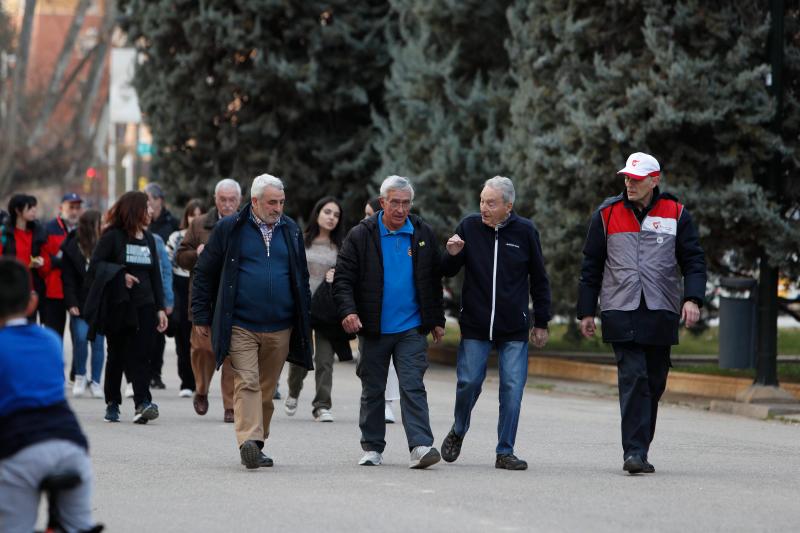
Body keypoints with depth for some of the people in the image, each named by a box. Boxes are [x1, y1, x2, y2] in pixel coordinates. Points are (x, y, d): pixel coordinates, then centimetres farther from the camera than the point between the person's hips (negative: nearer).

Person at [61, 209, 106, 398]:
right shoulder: (72, 247, -2)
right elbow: (68, 279, -2)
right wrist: (71, 303, -11)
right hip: (81, 303, -1)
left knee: (98, 342, 1)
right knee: (81, 337, -11)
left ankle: (95, 382, 11)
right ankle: (80, 377, 10)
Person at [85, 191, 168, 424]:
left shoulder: (148, 238, 14)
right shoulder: (112, 237, -2)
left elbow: (155, 274, 15)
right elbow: (94, 266, -7)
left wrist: (160, 308, 10)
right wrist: (119, 275, -19)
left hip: (144, 306, 3)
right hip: (118, 306, -3)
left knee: (141, 355, -8)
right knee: (117, 355, 5)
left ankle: (142, 404, -17)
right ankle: (112, 403, 16)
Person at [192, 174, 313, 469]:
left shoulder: (291, 231, 12)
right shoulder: (229, 229, 0)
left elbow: (301, 278, 22)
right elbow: (204, 273, 5)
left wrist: (305, 320, 19)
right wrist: (201, 317, 2)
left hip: (280, 328, 4)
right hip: (240, 326, -4)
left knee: (266, 389, 9)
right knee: (246, 383, -15)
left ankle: (256, 446, 19)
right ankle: (249, 441, -26)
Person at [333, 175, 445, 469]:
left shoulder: (423, 234, 5)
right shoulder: (361, 235, -3)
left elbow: (434, 280, 12)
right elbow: (343, 277, -5)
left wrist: (437, 320, 11)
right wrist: (347, 311, -20)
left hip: (412, 328, 0)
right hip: (374, 329, 0)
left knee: (413, 386, -9)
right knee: (372, 390, 9)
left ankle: (421, 446, -15)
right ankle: (372, 448, 19)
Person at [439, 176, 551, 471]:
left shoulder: (525, 231, -2)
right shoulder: (469, 226, -1)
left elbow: (539, 279, 7)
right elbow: (448, 272, 9)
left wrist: (541, 322, 8)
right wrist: (452, 255, -14)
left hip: (514, 328, 0)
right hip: (475, 325, 0)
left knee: (512, 388, -2)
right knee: (469, 382, -1)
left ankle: (505, 452, 6)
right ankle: (458, 432, 26)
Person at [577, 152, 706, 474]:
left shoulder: (676, 215, 5)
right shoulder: (607, 214, 6)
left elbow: (693, 261, 6)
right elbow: (591, 266, 11)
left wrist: (692, 298, -10)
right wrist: (586, 311, 8)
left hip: (661, 315, 2)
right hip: (621, 314, -2)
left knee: (653, 384, 8)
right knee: (633, 379, -14)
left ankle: (639, 449, 21)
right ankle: (635, 452, -17)